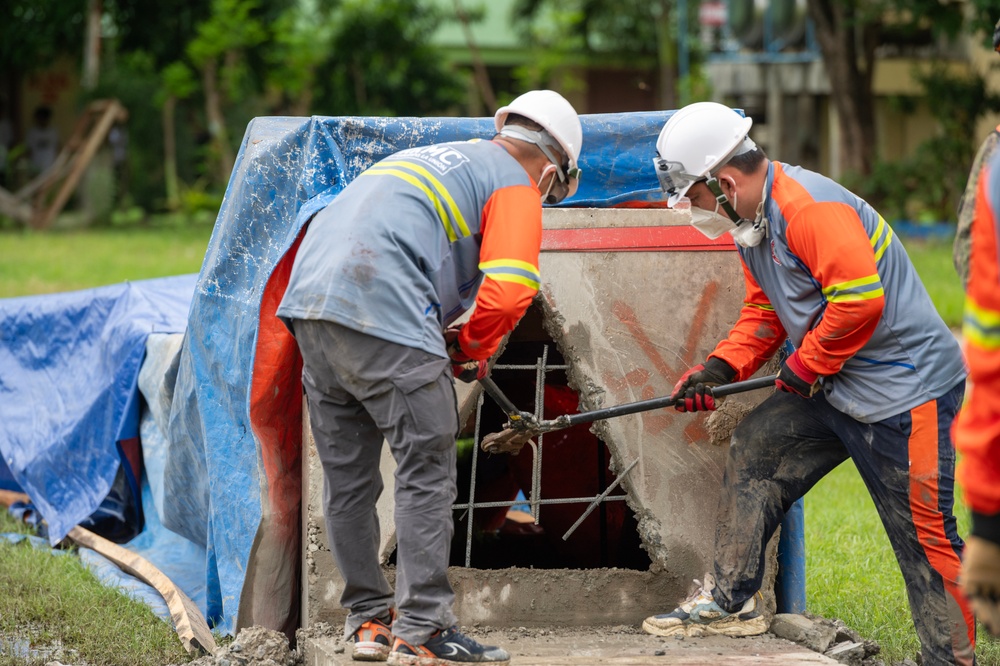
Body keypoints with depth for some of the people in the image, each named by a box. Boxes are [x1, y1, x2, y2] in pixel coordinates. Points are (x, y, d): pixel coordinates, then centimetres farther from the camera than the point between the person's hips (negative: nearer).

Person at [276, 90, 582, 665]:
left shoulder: (432, 158, 31)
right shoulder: (516, 186, 6)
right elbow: (509, 290, -9)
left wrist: (444, 338, 27)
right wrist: (472, 349, 9)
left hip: (310, 302, 8)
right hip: (384, 317, -8)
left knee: (348, 479, 14)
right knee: (427, 474, -2)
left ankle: (369, 619, 22)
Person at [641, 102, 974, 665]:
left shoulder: (809, 207, -22)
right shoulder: (752, 223, 11)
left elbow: (860, 298, -29)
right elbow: (764, 312, 19)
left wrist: (805, 367, -16)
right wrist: (717, 371, 4)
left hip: (906, 385, -10)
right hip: (834, 387, 10)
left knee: (925, 533, -6)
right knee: (755, 448, 12)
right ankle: (732, 601, 20)